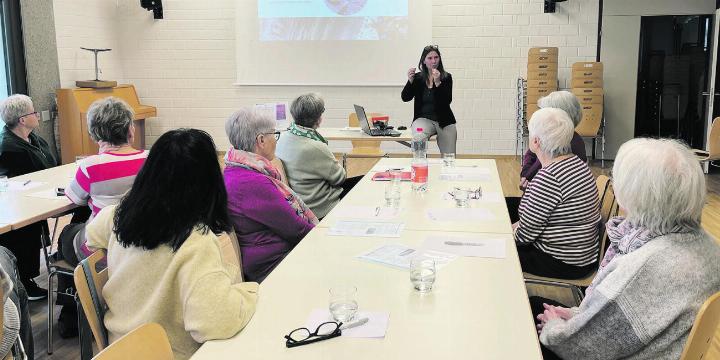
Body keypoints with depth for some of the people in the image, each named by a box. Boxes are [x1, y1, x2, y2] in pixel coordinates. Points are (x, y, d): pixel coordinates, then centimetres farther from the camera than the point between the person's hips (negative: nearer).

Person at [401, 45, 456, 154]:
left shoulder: (446, 77, -1)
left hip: (445, 122, 1)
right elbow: (405, 98, -4)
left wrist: (438, 82, -23)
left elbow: (447, 101, -12)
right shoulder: (418, 78, 3)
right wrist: (410, 81, -19)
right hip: (424, 119, 0)